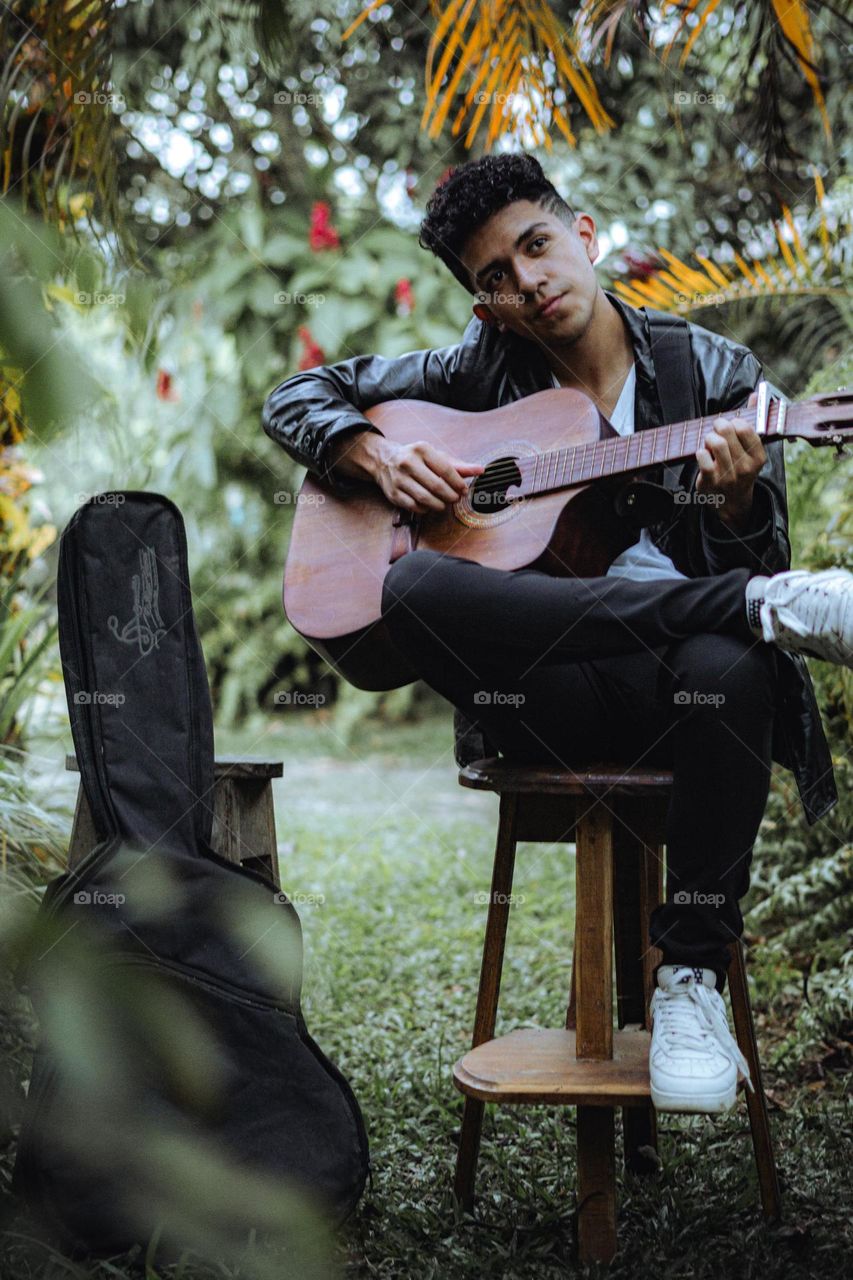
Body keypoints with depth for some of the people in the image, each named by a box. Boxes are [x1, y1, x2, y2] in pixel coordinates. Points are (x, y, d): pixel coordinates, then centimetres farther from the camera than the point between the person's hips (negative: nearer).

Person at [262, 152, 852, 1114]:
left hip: (682, 687, -1)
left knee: (726, 668, -39)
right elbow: (298, 398, 19)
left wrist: (734, 500, -18)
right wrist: (380, 457, -1)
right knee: (412, 585, -31)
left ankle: (691, 979, -20)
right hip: (544, 691, 1)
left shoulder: (715, 373, 9)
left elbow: (749, 564, 5)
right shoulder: (485, 367, 13)